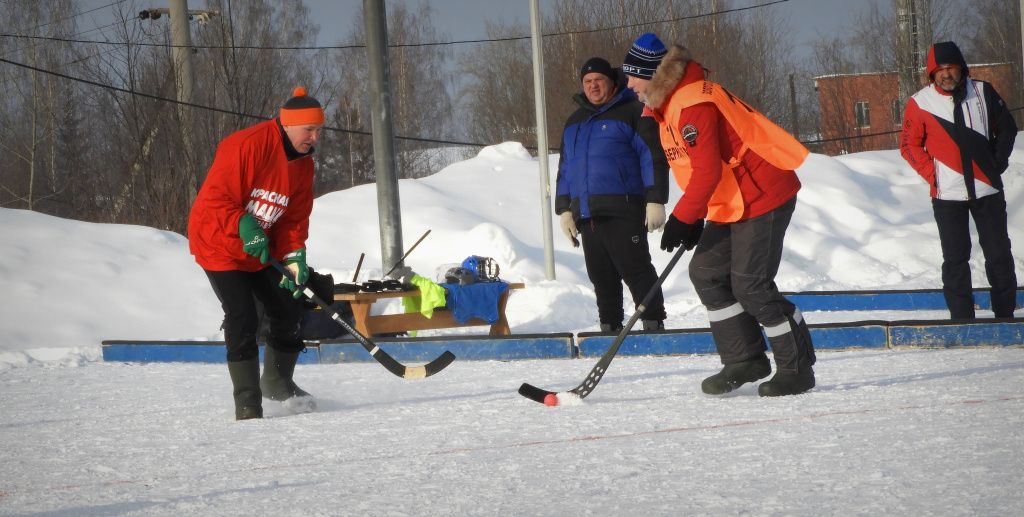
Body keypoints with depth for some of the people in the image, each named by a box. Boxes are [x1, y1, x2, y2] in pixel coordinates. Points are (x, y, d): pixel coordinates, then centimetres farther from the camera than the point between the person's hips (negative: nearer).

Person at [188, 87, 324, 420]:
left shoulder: (303, 164, 1)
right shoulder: (247, 145, -25)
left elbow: (295, 218, 3)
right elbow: (216, 198, -24)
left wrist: (294, 256, -11)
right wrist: (245, 227, -32)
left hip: (262, 250, 8)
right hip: (219, 245, -8)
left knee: (287, 312, 8)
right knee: (243, 320, -14)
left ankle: (277, 381, 33)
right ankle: (248, 404, -7)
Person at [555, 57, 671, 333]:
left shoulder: (632, 112, 0)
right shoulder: (575, 122, 22)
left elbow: (653, 157, -6)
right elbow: (565, 168, 27)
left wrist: (655, 201, -13)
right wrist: (564, 209, 19)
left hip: (623, 210, -7)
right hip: (586, 214, 7)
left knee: (635, 269, -10)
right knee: (601, 276, 8)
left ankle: (653, 325, -8)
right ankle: (610, 328, 14)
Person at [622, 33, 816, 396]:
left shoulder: (693, 104, -21)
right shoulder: (669, 104, 13)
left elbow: (707, 171, -25)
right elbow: (694, 168, 20)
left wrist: (681, 219, -18)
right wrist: (693, 220, 14)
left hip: (762, 195, -11)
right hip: (730, 204, 11)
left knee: (750, 286, -10)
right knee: (706, 273, 7)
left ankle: (798, 369, -1)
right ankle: (745, 360, 12)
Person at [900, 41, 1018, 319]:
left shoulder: (983, 92, 1)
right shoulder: (919, 103, -5)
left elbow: (1006, 128, 13)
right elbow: (909, 145, 2)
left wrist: (999, 161, 3)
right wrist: (932, 174, -7)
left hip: (987, 189, 2)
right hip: (948, 193, -2)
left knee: (999, 254, 7)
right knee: (956, 259, 1)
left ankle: (1005, 315, 18)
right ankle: (962, 321, 6)